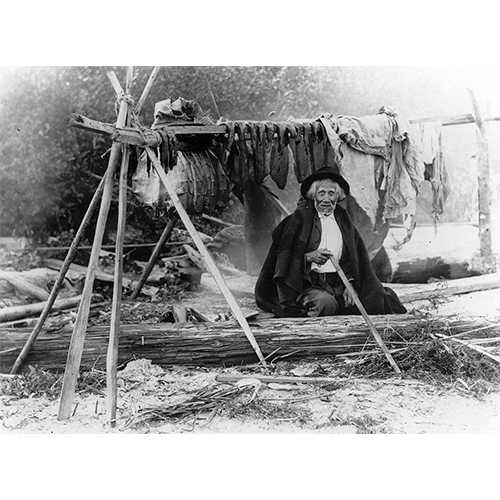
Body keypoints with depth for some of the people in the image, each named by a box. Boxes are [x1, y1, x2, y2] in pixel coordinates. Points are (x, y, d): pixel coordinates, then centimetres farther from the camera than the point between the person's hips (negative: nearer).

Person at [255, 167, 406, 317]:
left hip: (337, 284, 5)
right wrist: (308, 256, -20)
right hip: (308, 285, -5)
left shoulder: (342, 220, 15)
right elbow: (284, 256, -4)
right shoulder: (300, 218, 1)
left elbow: (351, 259, 13)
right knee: (325, 302, -36)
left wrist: (350, 284, -2)